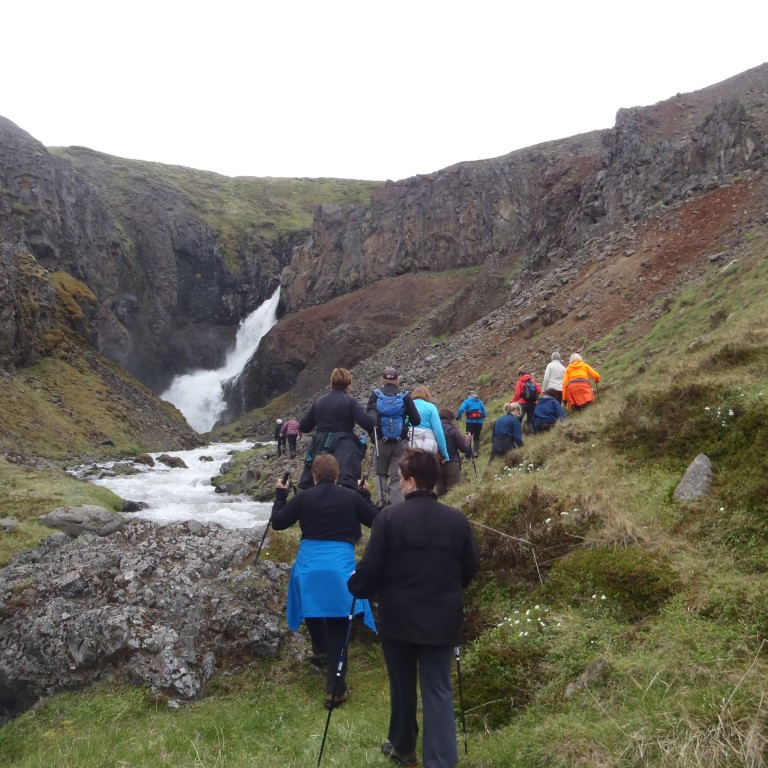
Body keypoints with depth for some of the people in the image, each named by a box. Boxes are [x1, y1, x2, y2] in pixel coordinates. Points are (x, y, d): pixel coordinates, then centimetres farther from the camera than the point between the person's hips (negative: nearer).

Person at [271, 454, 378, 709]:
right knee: (338, 629, 3)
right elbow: (376, 520, 11)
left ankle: (320, 649, 51)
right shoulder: (351, 496, 1)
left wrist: (280, 494, 19)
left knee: (312, 607, 31)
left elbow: (277, 523, 6)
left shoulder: (304, 497, 0)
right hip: (341, 566, -1)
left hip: (308, 565, 1)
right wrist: (365, 495, 24)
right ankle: (335, 690, 1)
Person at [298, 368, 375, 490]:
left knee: (307, 488, 13)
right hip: (344, 449, -5)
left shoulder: (319, 402, 14)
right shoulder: (350, 401, -1)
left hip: (320, 448, 5)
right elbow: (367, 423, -11)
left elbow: (303, 426, 20)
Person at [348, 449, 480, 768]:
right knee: (438, 689, 8)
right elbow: (471, 568, 5)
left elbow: (370, 569, -12)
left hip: (398, 617, -1)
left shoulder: (389, 517, -14)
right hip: (442, 619, 1)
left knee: (402, 685, 18)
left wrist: (356, 588, 9)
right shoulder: (458, 519, -5)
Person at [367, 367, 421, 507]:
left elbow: (369, 417, -12)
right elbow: (416, 421, -4)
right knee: (396, 477, 5)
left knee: (381, 474, 17)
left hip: (381, 442, 0)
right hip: (400, 443, 0)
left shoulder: (375, 394, -4)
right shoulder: (405, 396, -4)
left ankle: (382, 503, 2)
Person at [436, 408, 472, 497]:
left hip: (437, 463, 4)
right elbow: (465, 449, -4)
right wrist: (467, 440, 16)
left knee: (439, 491, 12)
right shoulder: (453, 430, -7)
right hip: (452, 463, -3)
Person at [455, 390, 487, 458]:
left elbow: (461, 409, -11)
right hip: (479, 422, 2)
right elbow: (485, 414, 9)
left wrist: (457, 417, 2)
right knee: (476, 437, 17)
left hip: (470, 422, -2)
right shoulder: (480, 402, 13)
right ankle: (476, 451, -2)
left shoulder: (467, 401, 5)